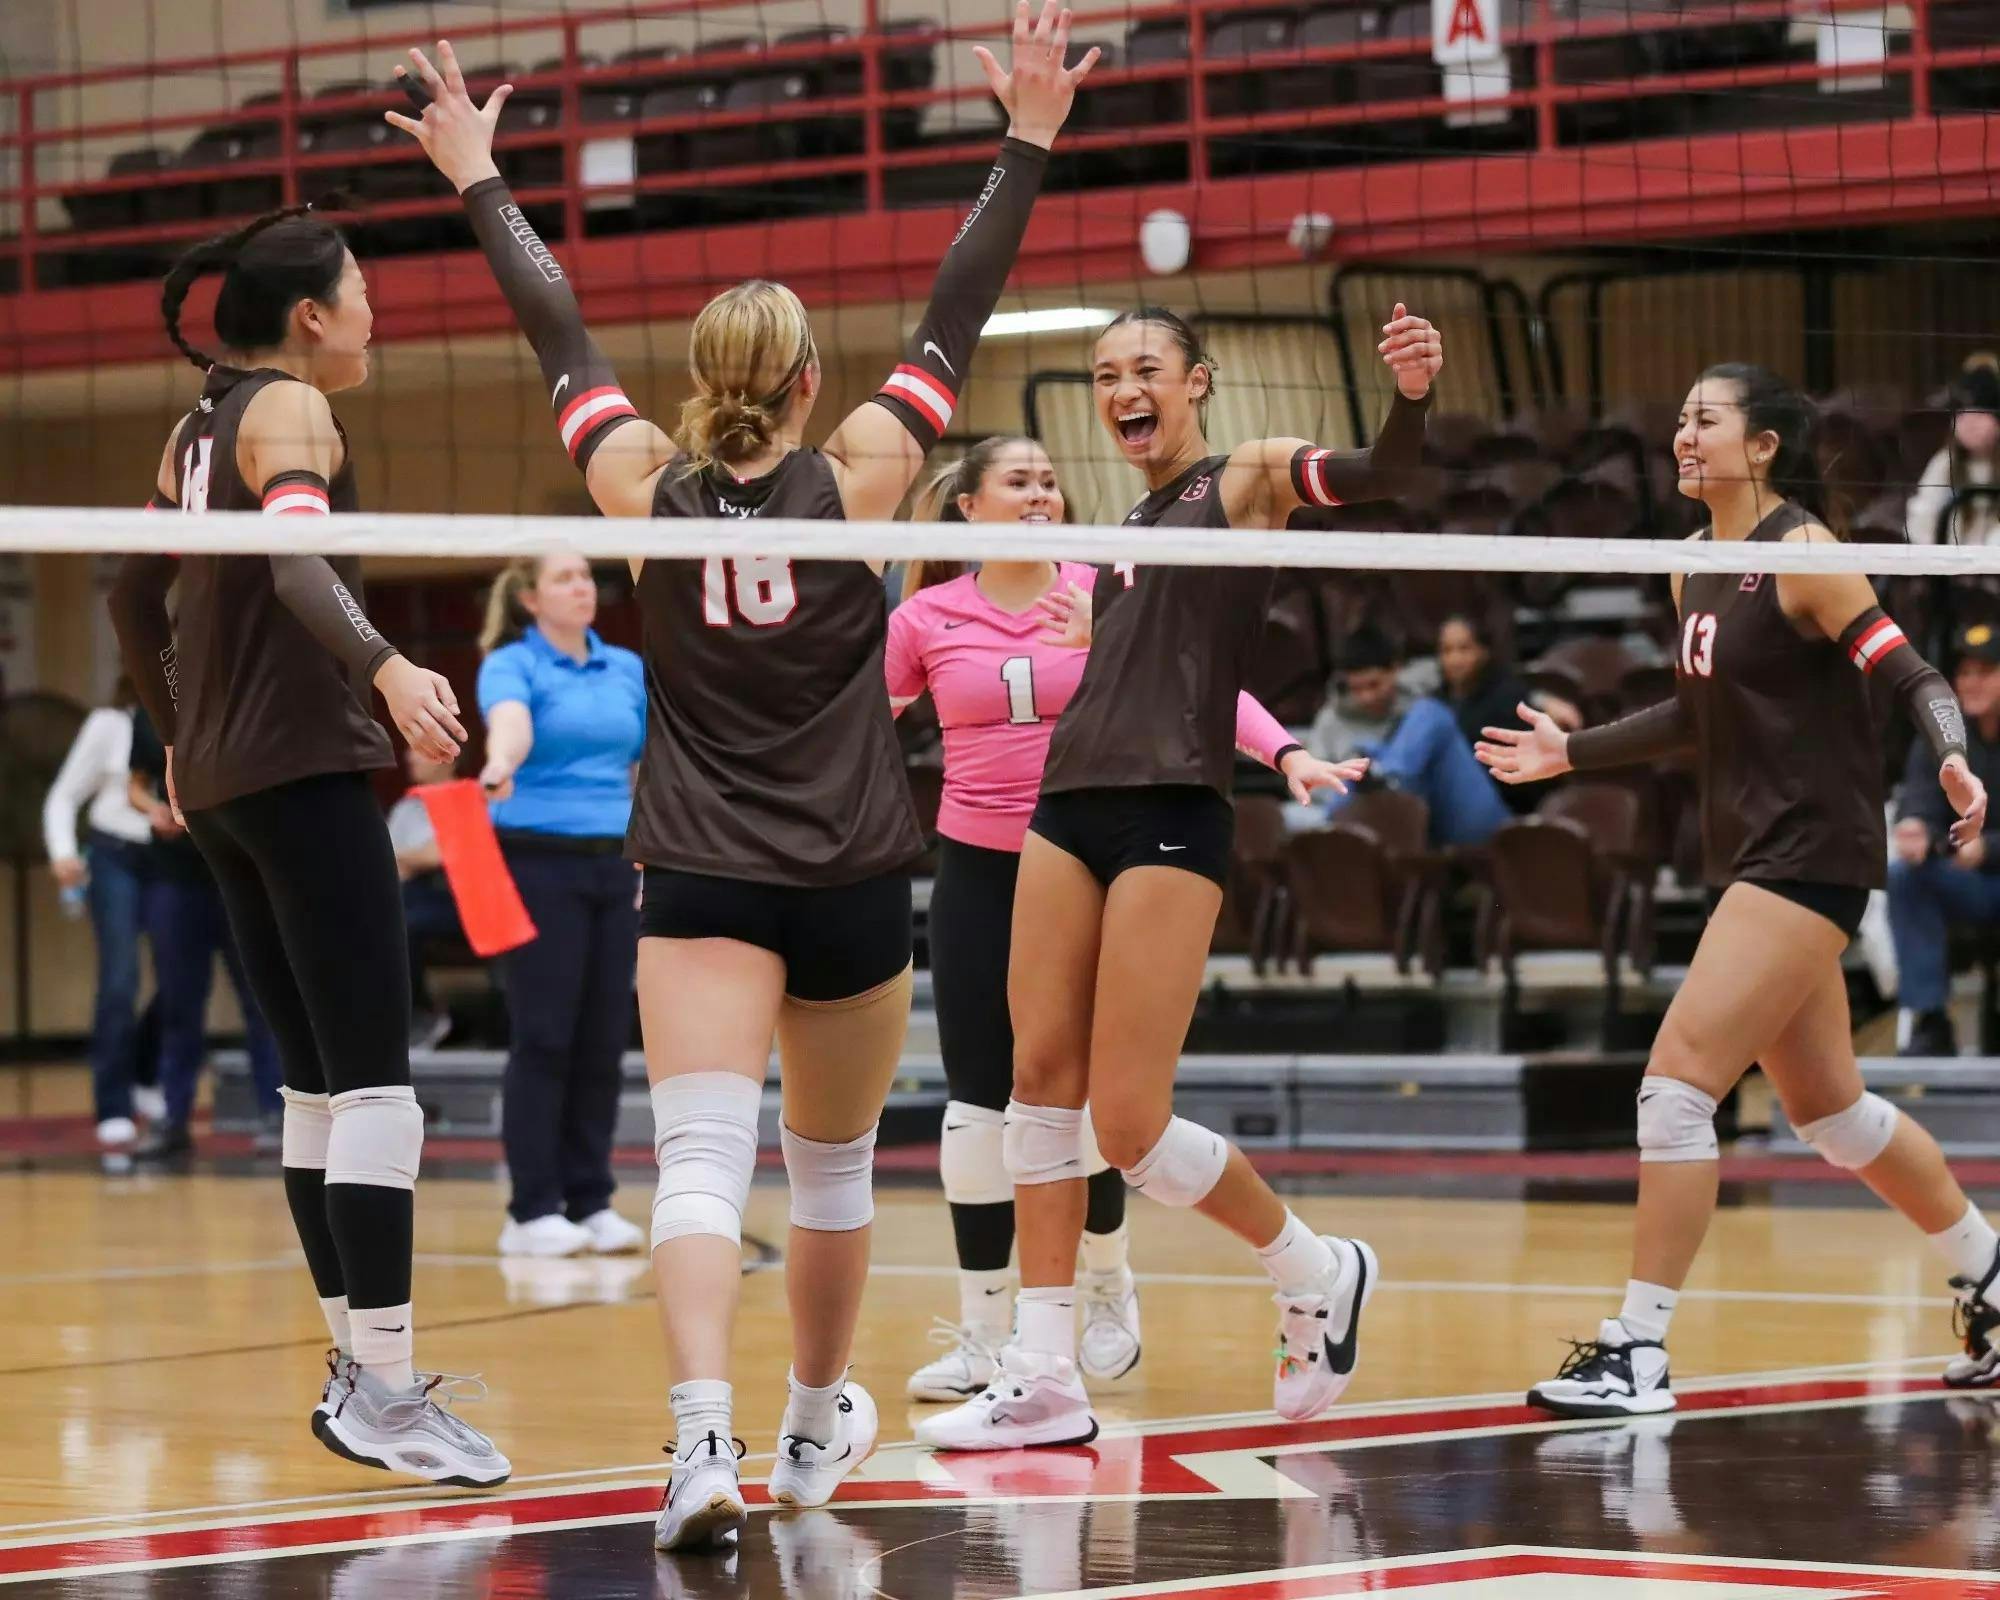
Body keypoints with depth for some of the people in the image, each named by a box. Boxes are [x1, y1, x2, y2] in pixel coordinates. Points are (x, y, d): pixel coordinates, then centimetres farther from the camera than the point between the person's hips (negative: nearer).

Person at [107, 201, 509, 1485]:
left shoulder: (197, 430, 16)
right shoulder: (287, 411, -9)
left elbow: (135, 594, 25)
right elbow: (299, 567, -27)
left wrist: (178, 733, 36)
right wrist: (387, 667, -42)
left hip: (221, 782, 9)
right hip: (306, 768, -9)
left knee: (319, 1083, 12)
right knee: (374, 1084, -11)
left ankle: (358, 1367, 14)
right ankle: (382, 1388, -16)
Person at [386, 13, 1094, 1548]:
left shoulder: (649, 490, -2)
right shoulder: (858, 482, -4)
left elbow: (560, 331, 8)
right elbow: (956, 320, -3)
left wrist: (480, 179, 18)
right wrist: (1028, 145, 0)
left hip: (700, 886, -1)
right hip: (853, 885, 1)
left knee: (703, 1158, -13)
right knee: (834, 1166, 19)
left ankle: (704, 1431, -35)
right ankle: (819, 1423, 35)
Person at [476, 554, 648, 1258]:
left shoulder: (628, 669, 13)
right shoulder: (511, 664, -5)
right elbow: (510, 722, -28)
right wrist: (501, 765, -49)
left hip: (611, 865, 6)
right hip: (538, 861, -6)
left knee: (603, 1041, 4)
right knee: (543, 1038, -7)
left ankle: (591, 1201, 11)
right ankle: (532, 1212, -4)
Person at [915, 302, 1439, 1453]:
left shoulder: (1249, 477, -1)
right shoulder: (1134, 524, 20)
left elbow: (1376, 474, -20)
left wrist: (1414, 397, -39)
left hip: (1173, 823, -7)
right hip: (1073, 810, 8)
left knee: (1130, 1124, -9)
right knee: (1042, 1079, 3)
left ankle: (1320, 1274, 14)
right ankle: (1044, 1379, 8)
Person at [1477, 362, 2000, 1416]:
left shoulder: (1803, 556, -13)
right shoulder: (1694, 566, 11)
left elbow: (1912, 677, -16)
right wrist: (1572, 752, 22)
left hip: (1811, 852, -9)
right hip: (1750, 856, 9)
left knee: (1677, 1083, -14)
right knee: (1829, 1112, 16)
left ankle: (1637, 1353, -10)